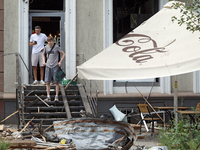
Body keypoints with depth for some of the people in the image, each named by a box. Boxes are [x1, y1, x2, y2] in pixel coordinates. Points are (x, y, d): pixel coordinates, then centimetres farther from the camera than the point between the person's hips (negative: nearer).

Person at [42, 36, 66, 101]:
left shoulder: (56, 47, -3)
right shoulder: (46, 47, 7)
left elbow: (63, 54, 3)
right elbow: (43, 54, 25)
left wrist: (60, 62, -6)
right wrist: (44, 61, 11)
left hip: (55, 66, -3)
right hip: (48, 66, 3)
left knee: (57, 82, 0)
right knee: (47, 82, -1)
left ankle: (56, 96, 5)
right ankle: (48, 97, 2)